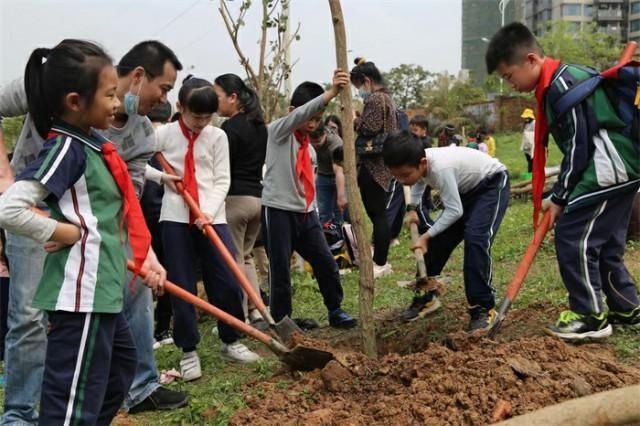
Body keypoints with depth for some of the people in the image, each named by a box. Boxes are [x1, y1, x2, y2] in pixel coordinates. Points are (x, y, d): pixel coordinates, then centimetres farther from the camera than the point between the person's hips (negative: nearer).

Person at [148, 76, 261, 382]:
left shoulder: (217, 136, 2)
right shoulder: (164, 134, 1)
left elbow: (222, 180, 0)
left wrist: (208, 211, -14)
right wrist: (163, 176, -7)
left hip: (212, 216, 1)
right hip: (176, 217, -1)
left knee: (228, 281, -1)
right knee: (182, 286, 3)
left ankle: (230, 343, 20)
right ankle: (189, 351, 16)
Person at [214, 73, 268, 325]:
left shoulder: (231, 128, -13)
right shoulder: (259, 126, 13)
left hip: (234, 198, -9)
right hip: (258, 196, 9)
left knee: (232, 260, 0)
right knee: (245, 256, 18)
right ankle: (256, 312, 14)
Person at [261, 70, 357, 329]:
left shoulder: (309, 148, 19)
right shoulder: (278, 131, -6)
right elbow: (299, 114, -26)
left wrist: (313, 215, 20)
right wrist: (330, 93, -38)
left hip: (305, 214, 7)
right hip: (278, 211, -7)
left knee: (326, 263, 7)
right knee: (280, 271, -1)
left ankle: (335, 311, 22)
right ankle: (280, 322, 13)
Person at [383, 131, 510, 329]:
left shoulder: (441, 168, -39)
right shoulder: (419, 164, -16)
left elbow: (454, 211, -30)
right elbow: (420, 181, 10)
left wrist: (426, 235, -25)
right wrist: (412, 210, 0)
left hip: (492, 184, -8)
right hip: (466, 188, 8)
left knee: (476, 238, -26)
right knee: (438, 237, 4)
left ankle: (483, 308, -14)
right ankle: (426, 296, 22)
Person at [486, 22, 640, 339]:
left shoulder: (561, 86, -18)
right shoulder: (557, 83, 14)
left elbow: (579, 147, -19)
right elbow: (577, 142, 17)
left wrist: (559, 197, -11)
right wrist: (562, 194, 14)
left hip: (608, 169, -10)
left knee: (573, 237, -8)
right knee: (604, 244, 15)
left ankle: (590, 317, 1)